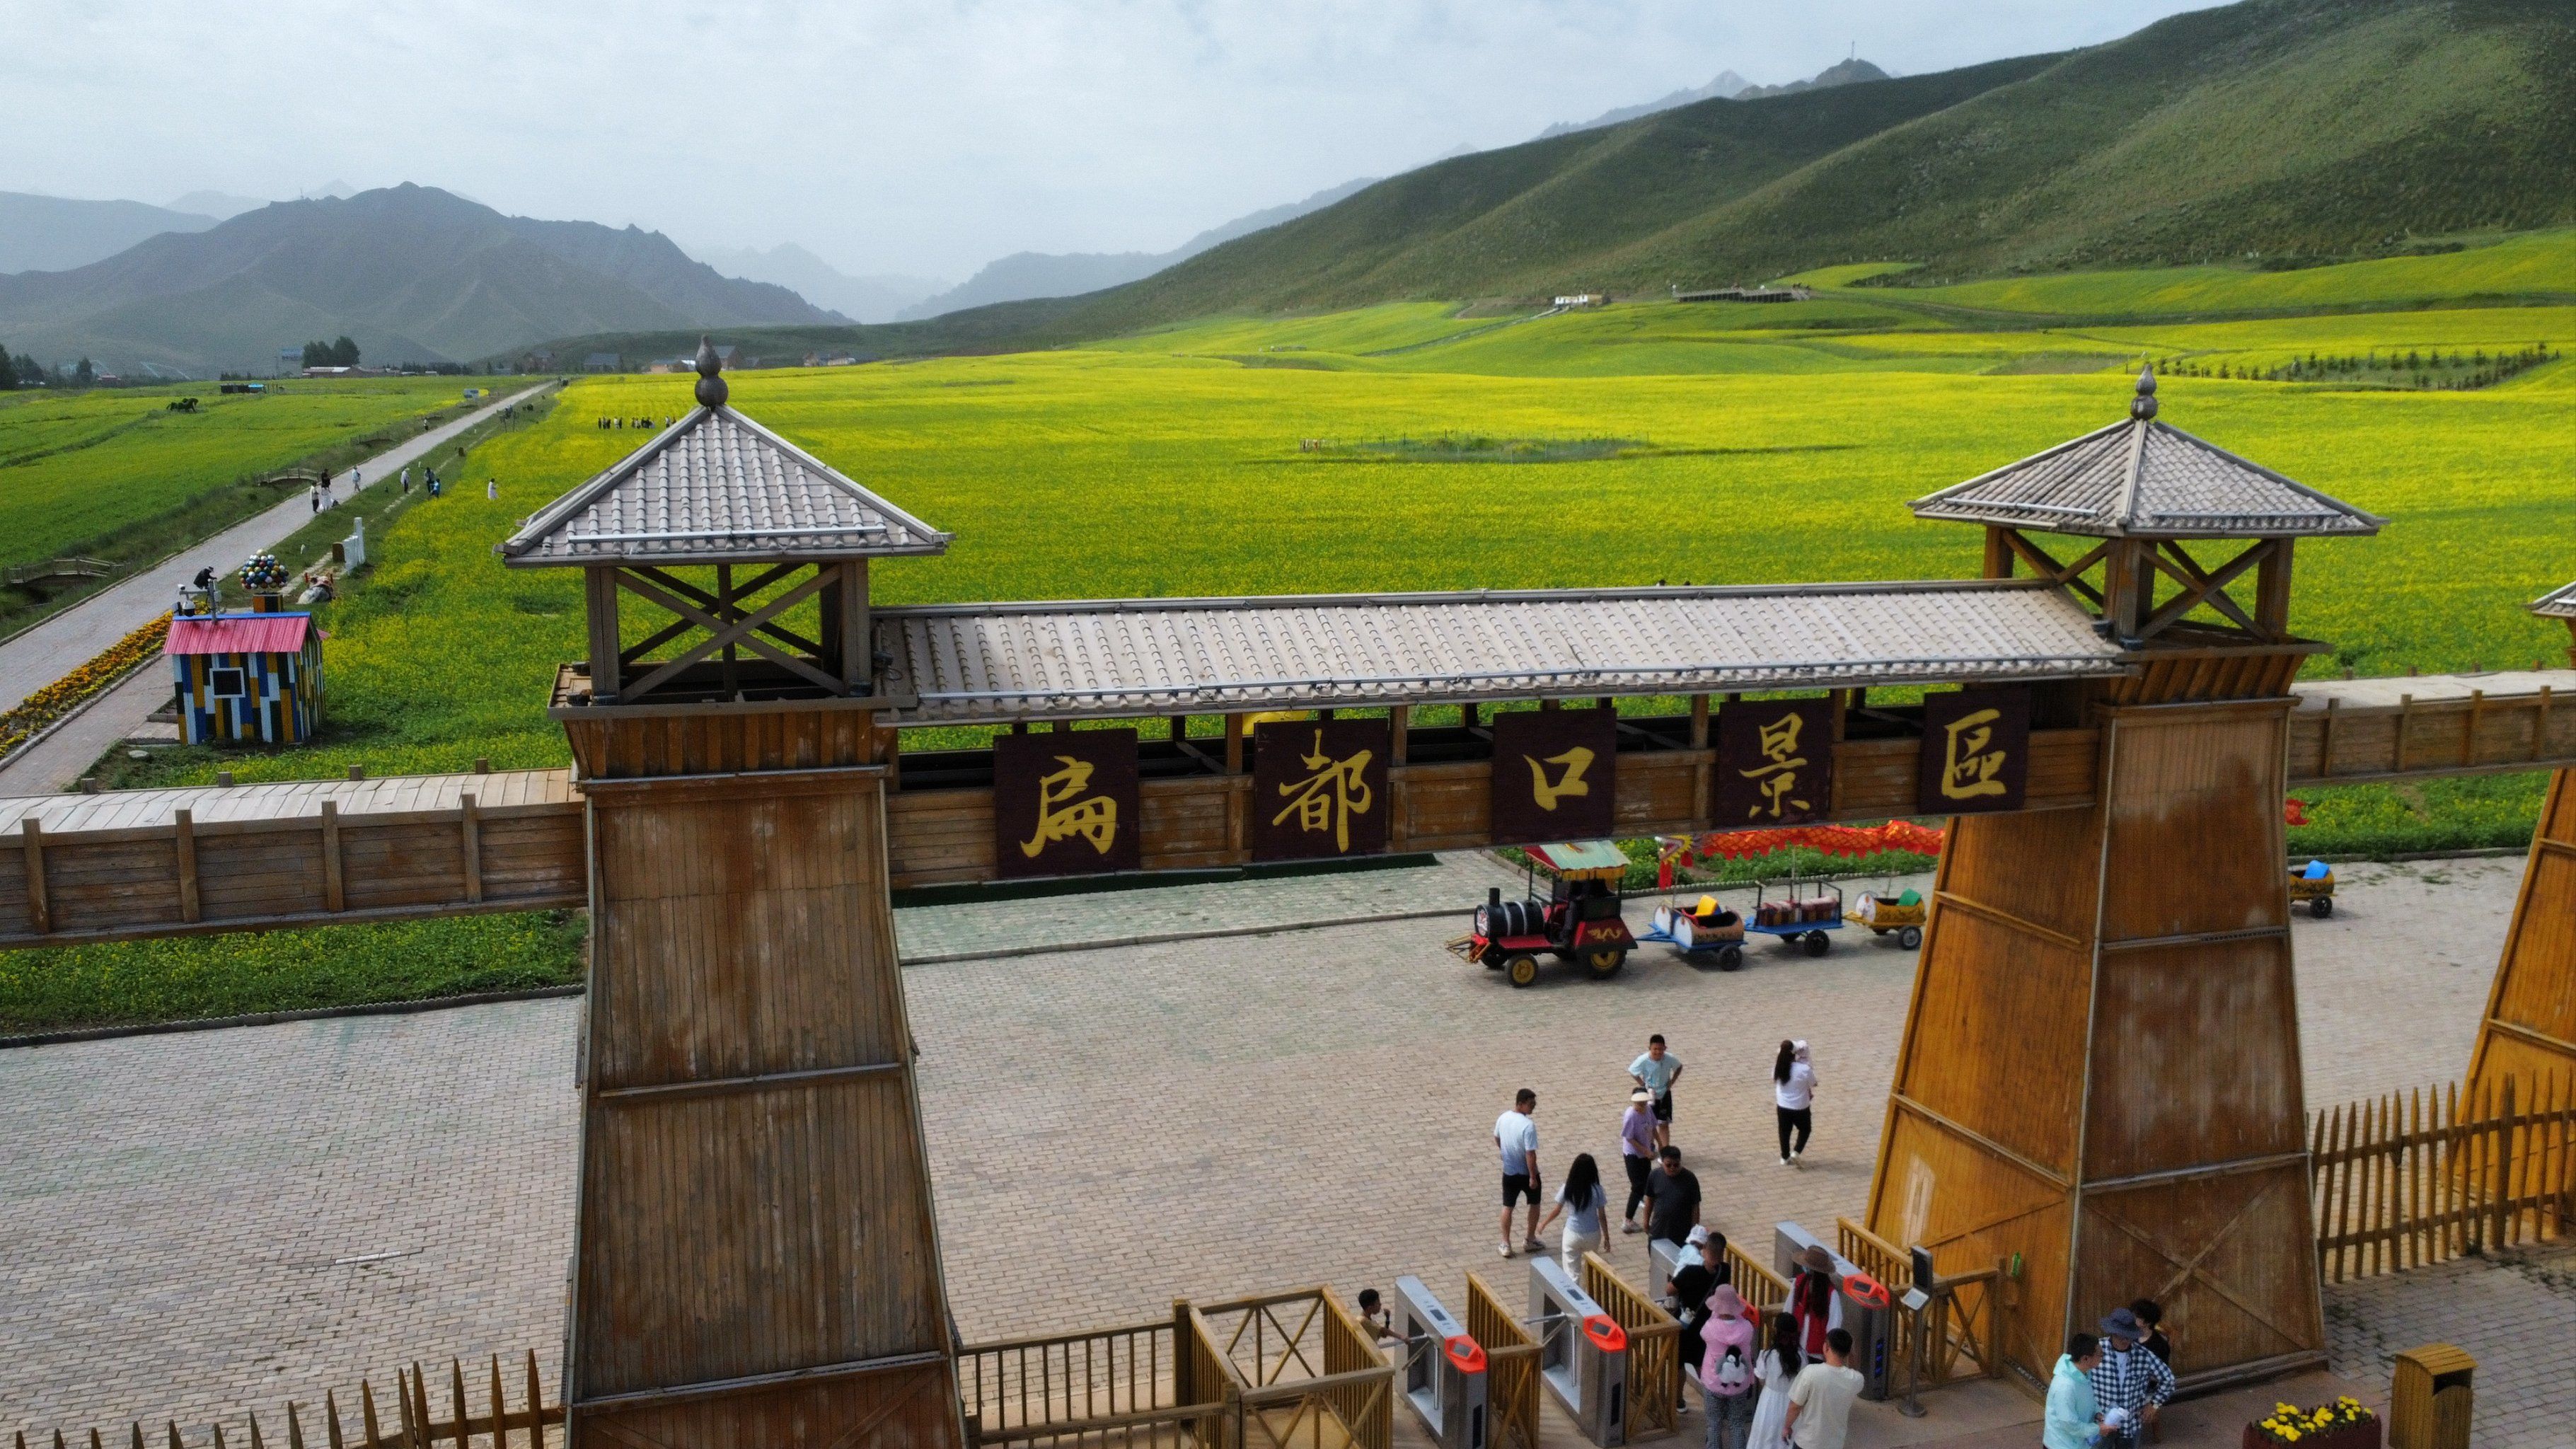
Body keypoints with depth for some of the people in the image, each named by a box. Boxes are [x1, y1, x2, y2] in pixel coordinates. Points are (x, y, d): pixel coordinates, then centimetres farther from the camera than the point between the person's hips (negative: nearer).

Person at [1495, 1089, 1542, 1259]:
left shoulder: (1503, 1118, -5)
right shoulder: (1528, 1125, -26)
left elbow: (1497, 1139, 13)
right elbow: (1530, 1154, -26)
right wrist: (1533, 1177, -18)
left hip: (1509, 1171, 5)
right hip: (1526, 1173, -5)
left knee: (1507, 1206, 14)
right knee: (1534, 1204, 18)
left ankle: (1506, 1245, 16)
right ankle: (1530, 1241, 26)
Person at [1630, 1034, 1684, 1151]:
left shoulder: (1670, 1059, -22)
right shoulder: (1643, 1060, -26)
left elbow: (1679, 1067, 1)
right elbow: (1632, 1072, -9)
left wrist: (1672, 1082, -7)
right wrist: (1643, 1085, -14)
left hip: (1665, 1094, 0)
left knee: (1664, 1124, -2)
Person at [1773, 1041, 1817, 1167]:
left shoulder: (1778, 1068, -12)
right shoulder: (1805, 1070, -25)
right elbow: (1813, 1084, -8)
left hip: (1782, 1105, 3)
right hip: (1800, 1107, -3)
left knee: (1785, 1131, 19)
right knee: (1805, 1129, 22)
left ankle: (1785, 1157, 29)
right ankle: (1796, 1152, 10)